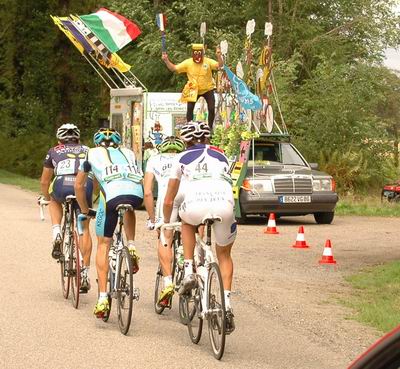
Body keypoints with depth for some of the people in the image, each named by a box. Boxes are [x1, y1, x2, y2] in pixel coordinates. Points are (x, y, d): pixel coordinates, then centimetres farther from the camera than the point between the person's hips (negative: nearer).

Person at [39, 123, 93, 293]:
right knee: (84, 229, 16)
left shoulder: (54, 151, 29)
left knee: (54, 200, 36)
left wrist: (46, 197, 52)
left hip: (62, 186, -1)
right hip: (84, 187, 1)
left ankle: (57, 234, 14)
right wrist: (92, 197, 52)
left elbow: (44, 182, 34)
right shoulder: (87, 151, 33)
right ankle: (85, 274, 12)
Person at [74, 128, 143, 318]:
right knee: (128, 211, 40)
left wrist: (85, 211, 51)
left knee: (103, 245, 11)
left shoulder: (92, 154, 32)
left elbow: (79, 186, 37)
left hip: (112, 193, -2)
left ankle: (103, 299, 4)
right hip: (137, 194, 2)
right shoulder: (129, 153, 36)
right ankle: (131, 247, 18)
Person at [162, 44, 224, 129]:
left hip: (207, 89, 0)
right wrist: (166, 60, -24)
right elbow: (174, 68, -9)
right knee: (189, 108, -11)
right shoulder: (188, 63, -10)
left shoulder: (208, 62, -13)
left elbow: (220, 66, -26)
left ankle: (210, 128, 16)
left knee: (211, 109, -5)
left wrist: (219, 56, -46)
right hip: (193, 90, 0)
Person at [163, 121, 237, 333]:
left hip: (196, 205, -2)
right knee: (224, 255, 25)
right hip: (224, 205, 2)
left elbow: (168, 200, 31)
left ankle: (188, 273, 23)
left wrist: (166, 222, 49)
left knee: (187, 221, 36)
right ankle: (227, 304, 11)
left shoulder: (182, 158, 26)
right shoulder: (221, 156, 32)